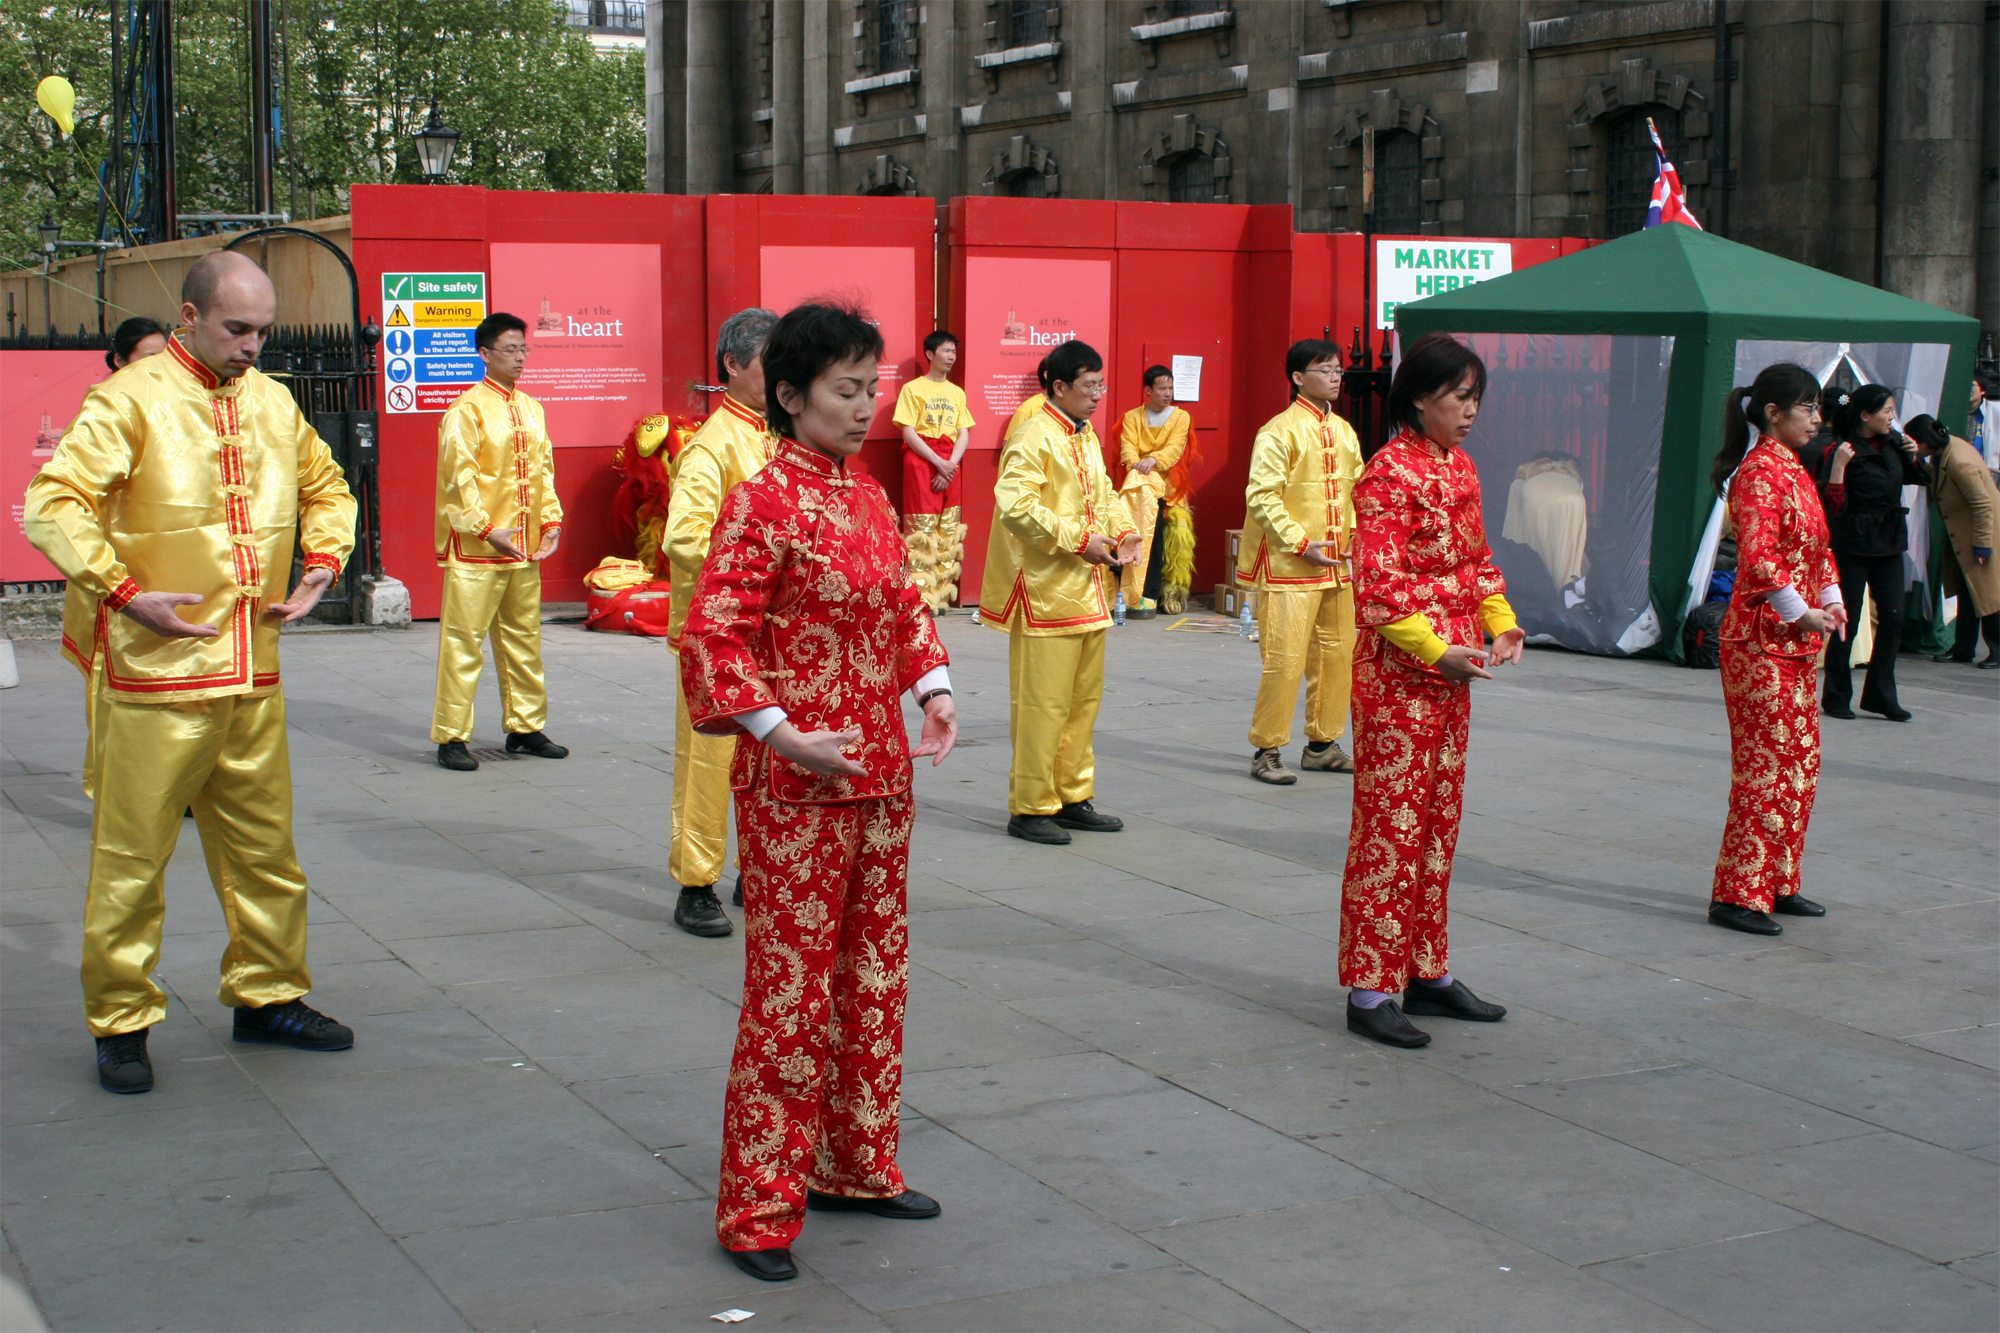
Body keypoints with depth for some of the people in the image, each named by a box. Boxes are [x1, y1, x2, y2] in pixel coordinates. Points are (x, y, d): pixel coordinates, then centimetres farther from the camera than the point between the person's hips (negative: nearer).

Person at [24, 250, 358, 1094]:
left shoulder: (272, 402, 11)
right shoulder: (131, 401, -8)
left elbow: (325, 487, 26)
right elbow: (53, 507, -13)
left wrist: (322, 564, 9)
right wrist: (123, 592, -20)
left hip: (253, 675, 6)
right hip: (153, 677, -6)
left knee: (264, 849, 14)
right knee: (132, 858, 1)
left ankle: (266, 994, 29)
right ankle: (121, 1023, 13)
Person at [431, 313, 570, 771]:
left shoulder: (532, 409, 14)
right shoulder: (467, 409, -8)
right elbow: (459, 476, -13)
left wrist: (551, 520, 5)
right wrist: (486, 529, -19)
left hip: (525, 546, 7)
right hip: (474, 547, -7)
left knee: (524, 640, 13)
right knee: (463, 643, -4)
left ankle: (525, 727, 23)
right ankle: (451, 738, 0)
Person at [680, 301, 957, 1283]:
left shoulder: (871, 497, 10)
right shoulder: (764, 503, -12)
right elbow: (712, 637, -15)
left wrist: (933, 686, 4)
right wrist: (779, 734, -23)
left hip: (882, 775, 8)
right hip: (795, 786, -8)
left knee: (876, 978, 15)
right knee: (792, 988, -3)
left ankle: (855, 1166, 31)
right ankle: (758, 1210, 8)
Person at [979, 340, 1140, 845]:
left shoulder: (1087, 436, 16)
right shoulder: (1033, 438, -14)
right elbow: (1015, 506, -23)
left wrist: (1123, 531, 6)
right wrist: (1078, 540, -22)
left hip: (1088, 589, 10)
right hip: (1046, 590, -10)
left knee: (1085, 697, 15)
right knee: (1043, 703, -5)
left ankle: (1073, 798, 26)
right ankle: (1029, 808, 4)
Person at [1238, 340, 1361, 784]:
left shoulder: (1343, 431, 12)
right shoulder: (1280, 431, -10)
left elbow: (1356, 491, 21)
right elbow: (1261, 498, -15)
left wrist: (1356, 537, 6)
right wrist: (1301, 545, -18)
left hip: (1337, 565, 8)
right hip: (1288, 566, -7)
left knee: (1338, 655, 11)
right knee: (1285, 660, -8)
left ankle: (1322, 744, 24)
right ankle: (1266, 751, 3)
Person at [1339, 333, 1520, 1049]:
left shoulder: (1459, 467, 12)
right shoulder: (1390, 473, -14)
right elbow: (1377, 585, -19)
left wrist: (1501, 621, 4)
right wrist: (1438, 650, -23)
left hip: (1450, 672, 9)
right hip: (1399, 674, -9)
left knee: (1438, 823, 14)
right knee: (1390, 827, -4)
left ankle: (1427, 971, 24)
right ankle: (1370, 990, 3)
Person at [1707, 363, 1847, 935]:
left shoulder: (1795, 470, 16)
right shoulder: (1760, 471, -14)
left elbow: (1818, 547, 22)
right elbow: (1759, 560, -23)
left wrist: (1831, 600, 8)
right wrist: (1800, 612, -18)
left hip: (1797, 638, 10)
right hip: (1762, 637, -10)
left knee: (1801, 760, 13)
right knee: (1766, 763, -9)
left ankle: (1778, 883, 21)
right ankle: (1737, 894, -4)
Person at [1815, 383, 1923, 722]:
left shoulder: (1893, 442, 7)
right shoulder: (1841, 451, -13)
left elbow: (1910, 479, 25)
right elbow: (1833, 505, -17)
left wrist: (1913, 458, 5)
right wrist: (1838, 466, -29)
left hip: (1889, 543, 6)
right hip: (1852, 545, -6)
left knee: (1892, 618, 4)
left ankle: (1880, 695, 13)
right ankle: (1836, 698, 11)